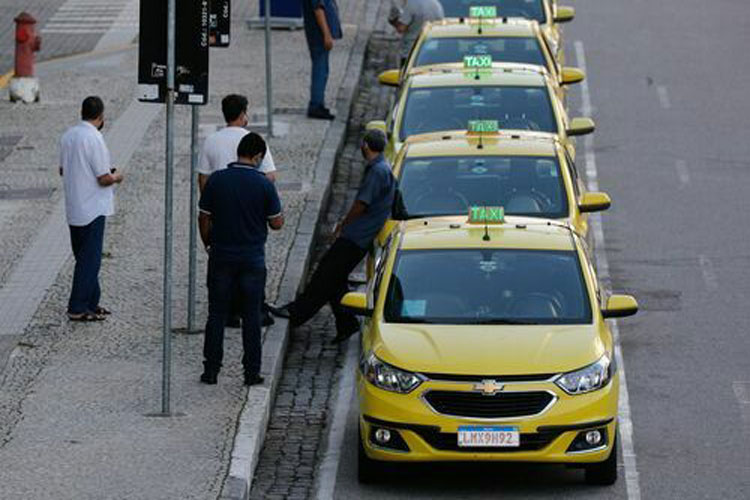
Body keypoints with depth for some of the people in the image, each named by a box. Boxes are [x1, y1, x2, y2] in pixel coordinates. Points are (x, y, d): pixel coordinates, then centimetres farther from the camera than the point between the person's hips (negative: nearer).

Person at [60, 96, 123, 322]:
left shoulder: (68, 135, 4)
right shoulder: (94, 139, -20)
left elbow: (62, 170, 15)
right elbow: (103, 179, -19)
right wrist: (116, 177, 1)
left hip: (73, 208, 8)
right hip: (92, 208, -8)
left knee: (85, 258, 16)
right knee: (89, 259, 0)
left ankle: (91, 303, 23)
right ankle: (78, 308, 1)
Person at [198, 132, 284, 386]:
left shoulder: (216, 180, -5)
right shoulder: (263, 184, -11)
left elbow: (204, 218, 1)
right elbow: (277, 223, -5)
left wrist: (208, 245, 16)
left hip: (221, 258, 1)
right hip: (253, 259, -1)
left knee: (217, 315, 9)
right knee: (251, 317, 8)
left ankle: (211, 370, 9)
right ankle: (252, 372, 9)